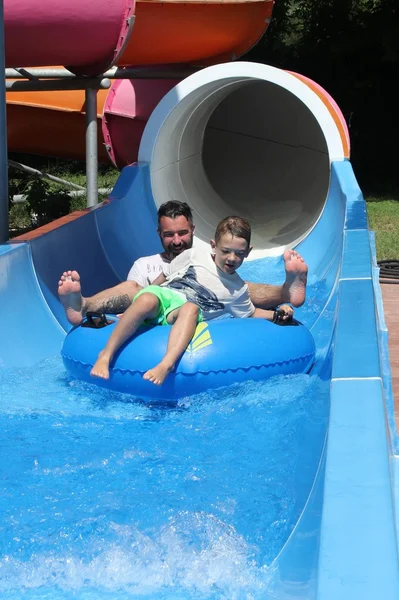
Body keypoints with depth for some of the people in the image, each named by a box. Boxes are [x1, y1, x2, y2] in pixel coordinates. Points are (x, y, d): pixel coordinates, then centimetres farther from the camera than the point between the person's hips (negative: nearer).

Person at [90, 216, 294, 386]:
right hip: (163, 296, 0)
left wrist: (276, 314, 11)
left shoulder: (238, 290, 15)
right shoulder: (193, 256, 8)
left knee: (191, 308, -39)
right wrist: (142, 305, 14)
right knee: (146, 300, -40)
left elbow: (249, 313, 30)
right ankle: (106, 354, -39)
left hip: (181, 318, 1)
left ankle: (167, 364, -61)